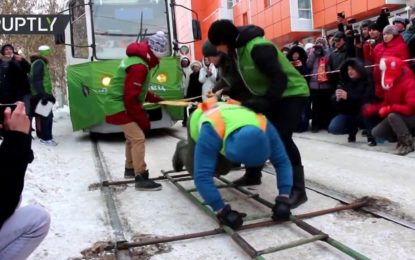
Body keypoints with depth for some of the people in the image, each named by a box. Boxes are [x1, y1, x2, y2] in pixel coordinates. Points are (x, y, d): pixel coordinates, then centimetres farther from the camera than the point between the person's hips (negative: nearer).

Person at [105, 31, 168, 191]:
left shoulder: (137, 58, 11)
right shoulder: (139, 66, -23)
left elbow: (136, 90, 20)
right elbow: (131, 98, -25)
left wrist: (154, 99, 11)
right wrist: (143, 119, -17)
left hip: (122, 104, 11)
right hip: (120, 107, -11)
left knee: (132, 137, 20)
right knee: (138, 138, -15)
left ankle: (130, 169, 35)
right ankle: (141, 178, -14)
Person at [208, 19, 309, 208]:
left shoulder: (258, 48, -28)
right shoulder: (236, 50, 1)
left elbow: (279, 78, -32)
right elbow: (246, 80, 9)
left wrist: (265, 102, -39)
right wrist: (233, 95, -2)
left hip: (292, 94, -9)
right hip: (270, 96, 10)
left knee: (281, 137, -21)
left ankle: (297, 189, -15)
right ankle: (252, 175, 28)